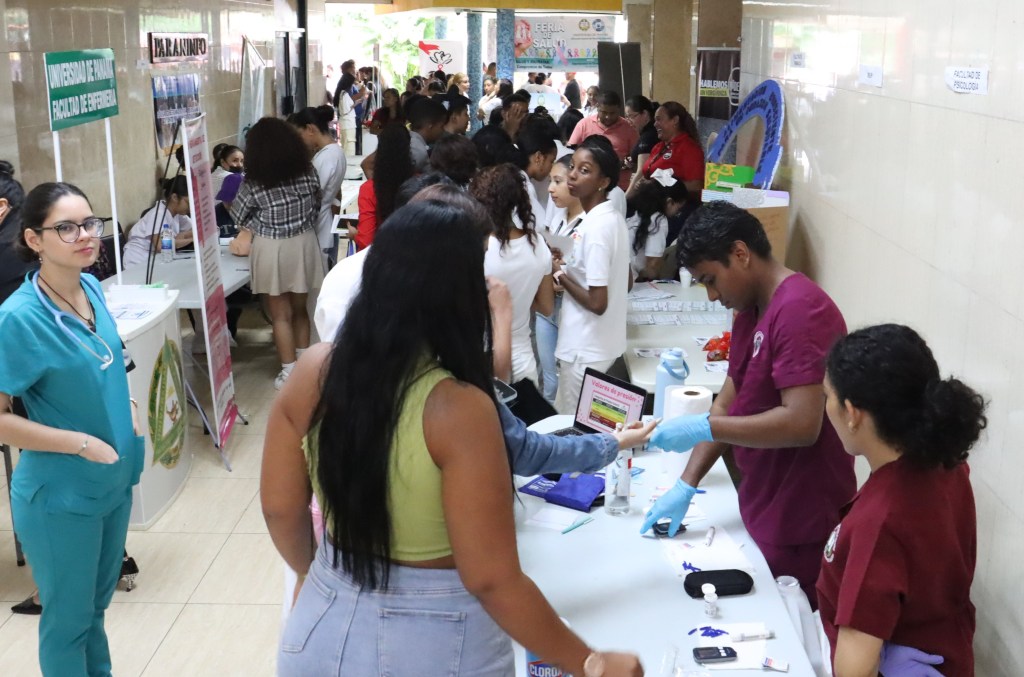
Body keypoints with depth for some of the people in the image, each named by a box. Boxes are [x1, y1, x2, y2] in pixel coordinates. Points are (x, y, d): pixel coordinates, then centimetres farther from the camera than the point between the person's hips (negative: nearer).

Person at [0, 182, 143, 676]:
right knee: (68, 617, 13)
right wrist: (82, 443, -21)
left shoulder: (91, 287, -2)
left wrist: (125, 405, 1)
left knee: (96, 603, 25)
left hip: (114, 479, 7)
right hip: (61, 495, -7)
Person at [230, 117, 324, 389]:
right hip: (304, 244, 4)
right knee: (299, 309, 17)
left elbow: (239, 217, 0)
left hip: (272, 250, -4)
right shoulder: (307, 172, -3)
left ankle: (290, 373, 7)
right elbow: (315, 209, 7)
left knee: (280, 315, 5)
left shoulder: (254, 183, -12)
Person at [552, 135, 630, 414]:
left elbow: (597, 303, -24)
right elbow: (625, 283, 15)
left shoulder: (595, 227, -23)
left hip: (585, 349, -9)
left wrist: (561, 275, -11)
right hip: (605, 342, 9)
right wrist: (572, 269, 12)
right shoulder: (613, 217, 5)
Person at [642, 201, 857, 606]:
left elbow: (802, 424, -28)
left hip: (801, 529, -9)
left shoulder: (800, 310, -21)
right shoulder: (750, 312, 10)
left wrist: (701, 428, -24)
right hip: (764, 512, 9)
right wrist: (686, 486, 4)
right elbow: (728, 405, 10)